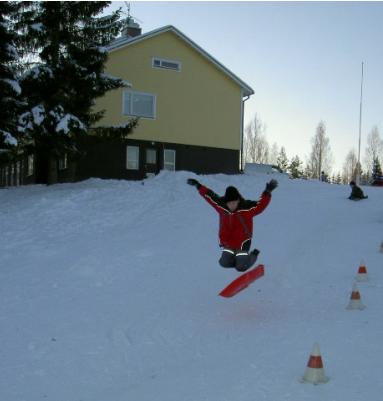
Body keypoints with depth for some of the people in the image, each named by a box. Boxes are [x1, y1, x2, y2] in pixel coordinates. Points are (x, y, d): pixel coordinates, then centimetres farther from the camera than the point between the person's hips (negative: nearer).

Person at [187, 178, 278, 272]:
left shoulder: (247, 207, -19)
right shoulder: (221, 205, -10)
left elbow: (261, 205, -25)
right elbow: (209, 195, 1)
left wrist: (267, 193, -40)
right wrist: (198, 186, 4)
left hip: (242, 243, -4)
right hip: (227, 243, 4)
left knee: (241, 267, -6)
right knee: (225, 263, -2)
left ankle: (254, 254, 25)